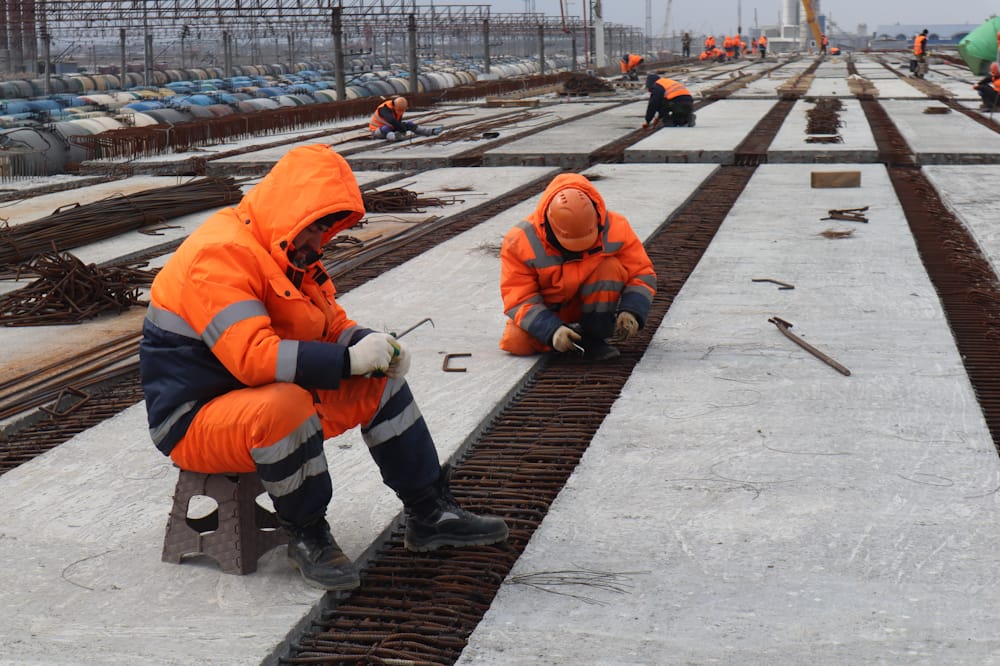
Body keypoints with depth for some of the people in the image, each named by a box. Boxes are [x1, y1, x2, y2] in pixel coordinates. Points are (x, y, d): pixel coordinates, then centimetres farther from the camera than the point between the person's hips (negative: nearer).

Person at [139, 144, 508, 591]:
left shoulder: (289, 253, 9)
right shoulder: (221, 255, -23)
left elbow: (333, 326, 13)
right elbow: (253, 356, -34)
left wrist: (372, 345, -10)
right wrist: (348, 360, -33)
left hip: (270, 397, 10)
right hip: (195, 420, -10)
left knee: (380, 382, 3)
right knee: (285, 405, -39)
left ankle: (430, 514, 10)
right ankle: (307, 537, -17)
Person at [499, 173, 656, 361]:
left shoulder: (615, 228, -23)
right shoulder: (520, 240, -27)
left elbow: (642, 273, -15)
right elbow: (519, 298, -25)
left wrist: (631, 312, -34)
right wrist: (551, 330, -40)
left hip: (596, 303, 0)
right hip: (548, 309, 0)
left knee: (611, 268, -29)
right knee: (515, 342, -25)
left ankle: (593, 338, -16)